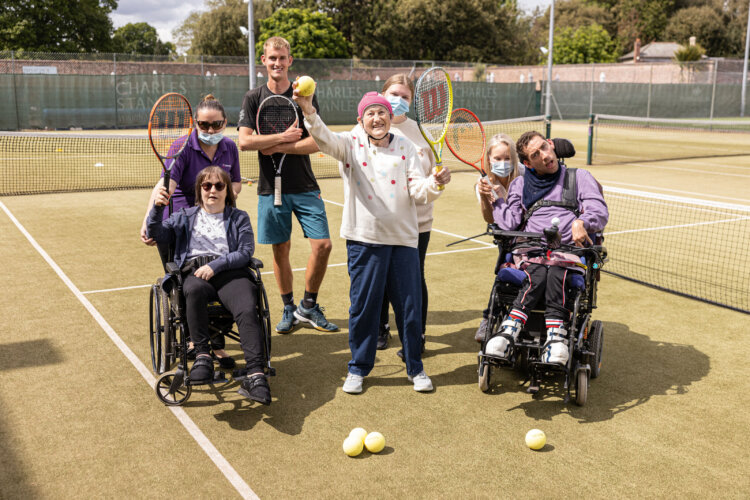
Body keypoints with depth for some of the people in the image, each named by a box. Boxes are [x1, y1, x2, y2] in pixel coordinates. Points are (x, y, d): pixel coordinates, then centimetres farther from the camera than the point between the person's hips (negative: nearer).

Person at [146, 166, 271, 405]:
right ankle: (202, 356, -39)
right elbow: (157, 234, 14)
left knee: (247, 309, -32)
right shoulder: (185, 217, 27)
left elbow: (245, 252, 7)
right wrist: (157, 208, -4)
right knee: (195, 290, -39)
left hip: (230, 271, 0)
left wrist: (215, 265, -10)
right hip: (194, 271, 1)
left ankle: (255, 374, -41)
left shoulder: (239, 218, 22)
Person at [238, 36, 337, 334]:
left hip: (305, 187, 0)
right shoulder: (253, 98, 4)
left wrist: (278, 148, -12)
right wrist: (284, 136, -11)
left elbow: (316, 142, -6)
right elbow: (245, 142, -8)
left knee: (322, 245, -6)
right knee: (280, 250, 6)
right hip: (272, 188, 0)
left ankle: (309, 306, 14)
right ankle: (288, 308, 24)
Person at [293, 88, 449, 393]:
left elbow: (417, 191, 2)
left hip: (403, 238, 2)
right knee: (363, 305, 6)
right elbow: (324, 138, -19)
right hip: (364, 239, -1)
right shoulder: (351, 145, 2)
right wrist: (309, 111, -37)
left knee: (409, 305, 7)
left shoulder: (406, 147, 8)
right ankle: (358, 368, 24)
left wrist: (433, 184, -19)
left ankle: (415, 368, 25)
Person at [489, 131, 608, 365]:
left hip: (570, 250, -1)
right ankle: (556, 336, -47)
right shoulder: (520, 185, 26)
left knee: (554, 273, -36)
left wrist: (581, 222, -16)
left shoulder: (579, 177, 20)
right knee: (538, 275, -35)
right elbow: (510, 223, 13)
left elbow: (600, 212, 4)